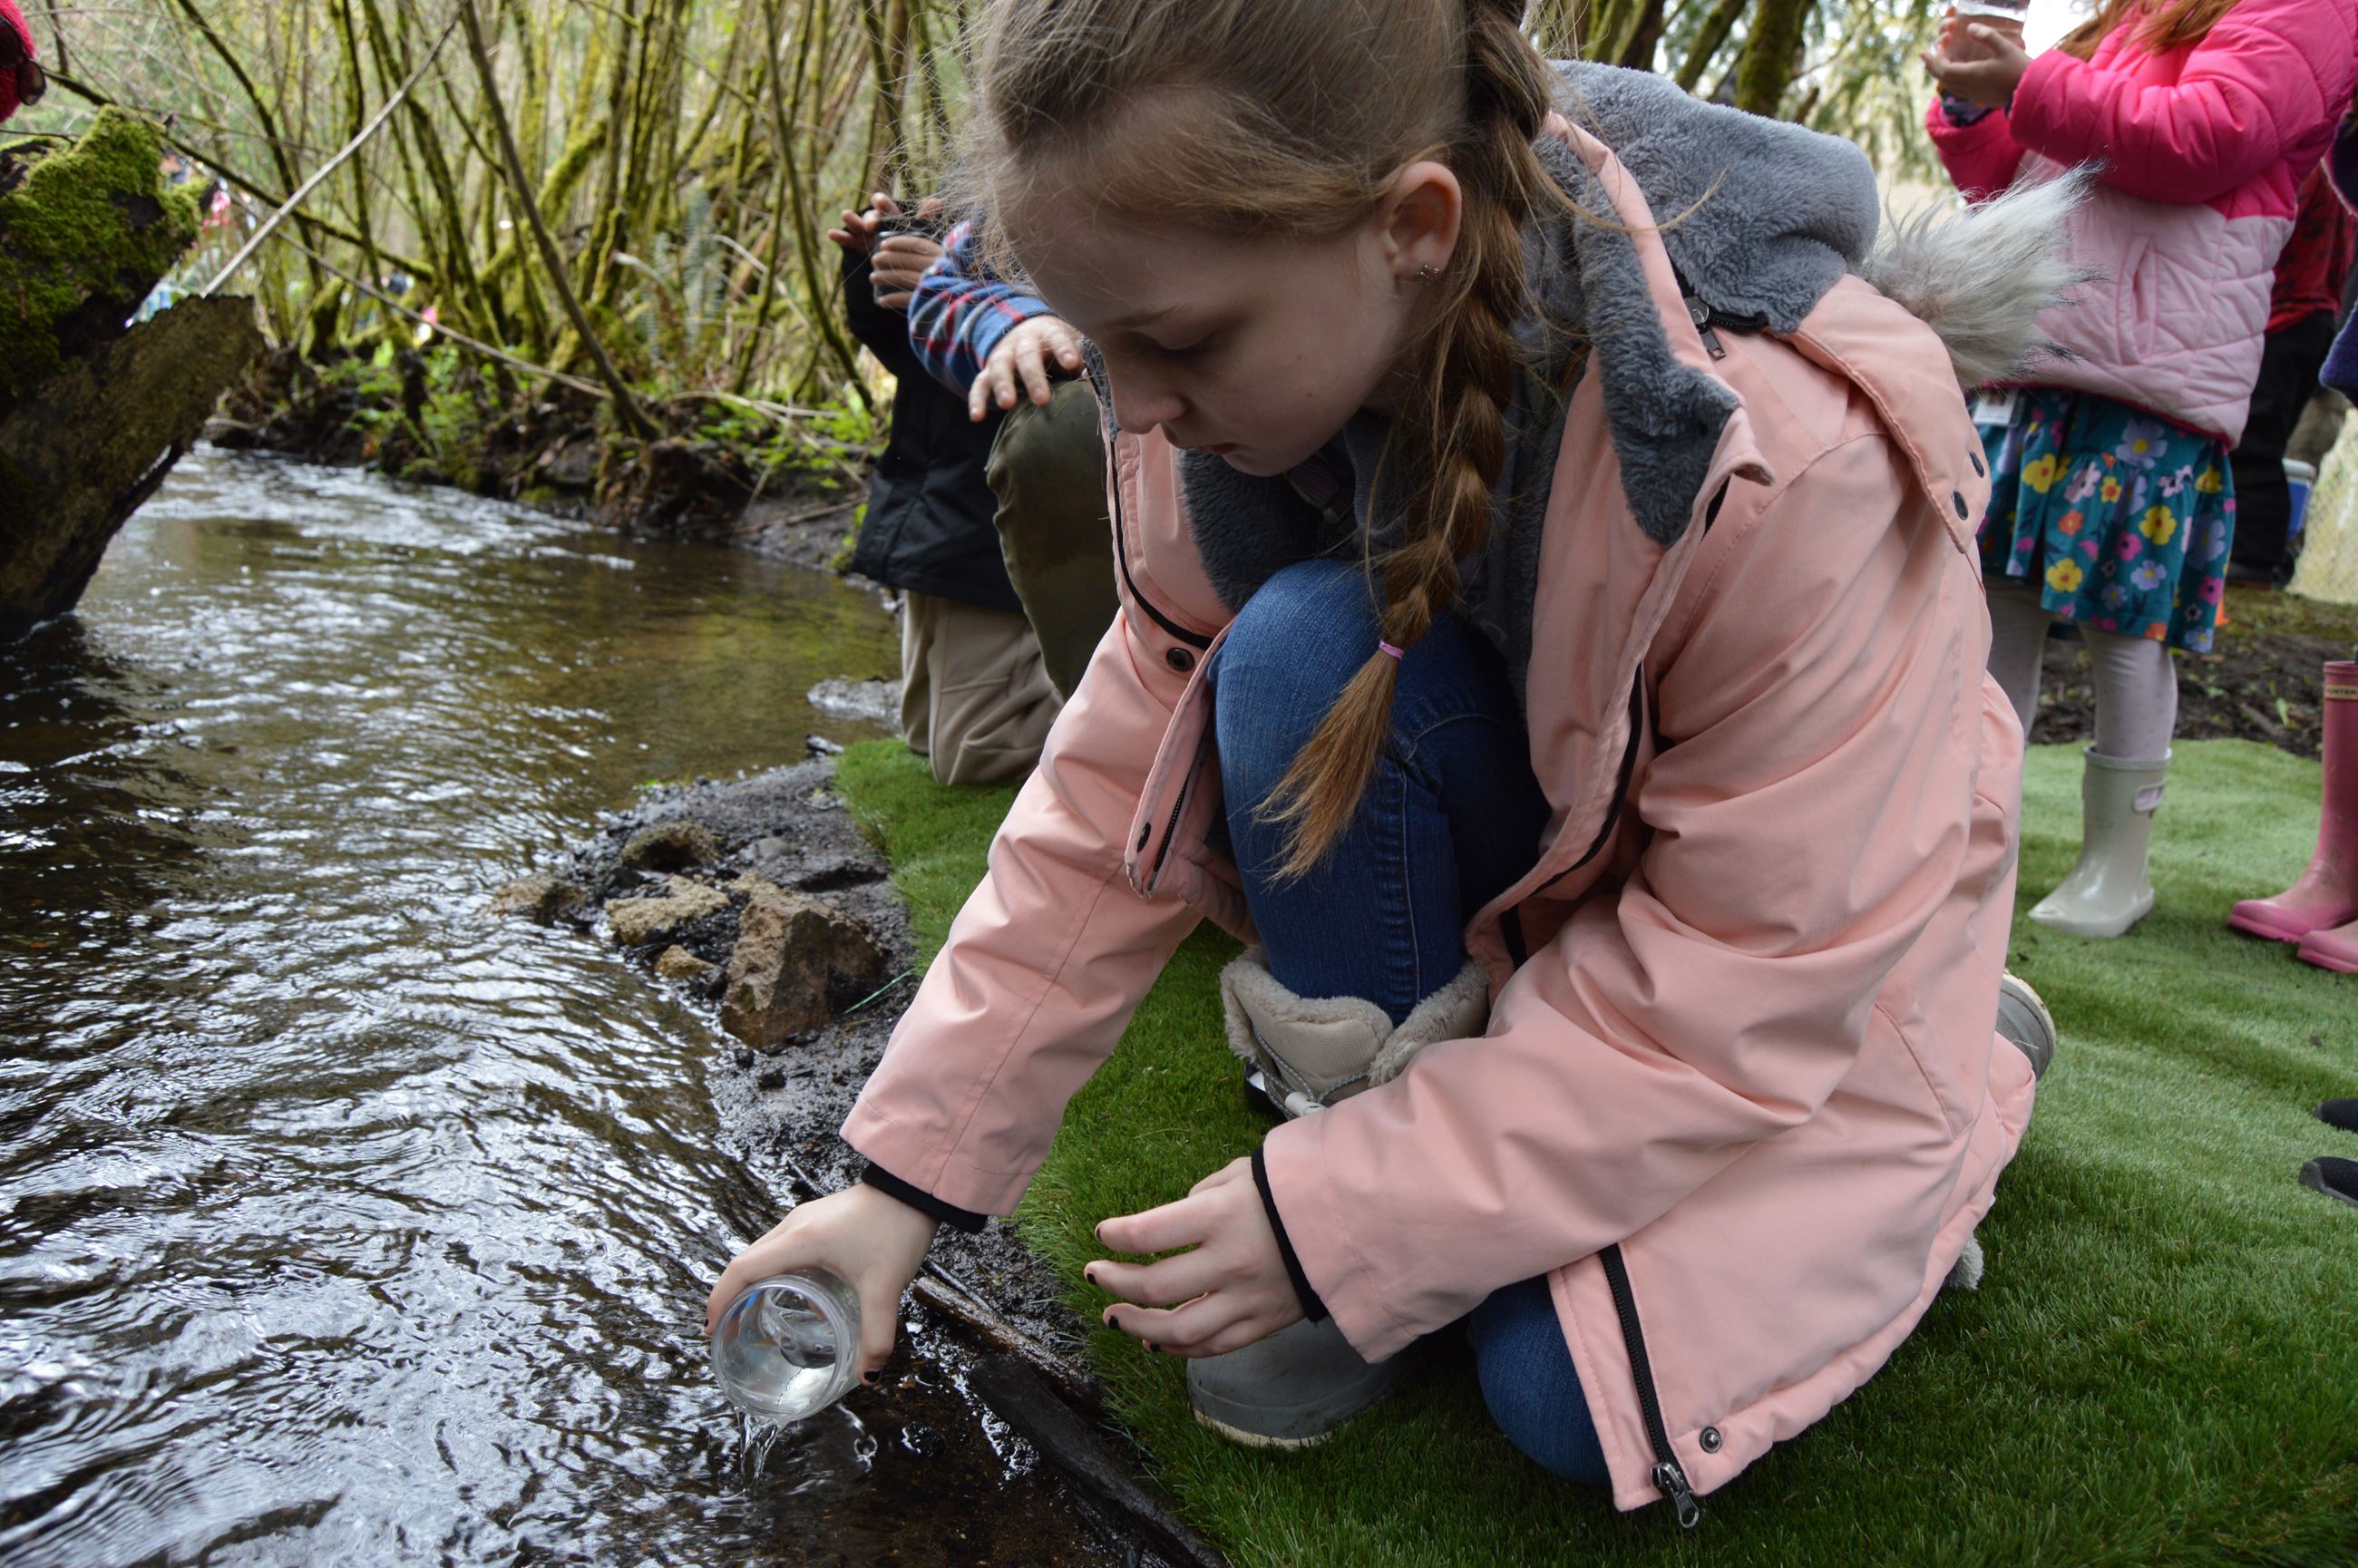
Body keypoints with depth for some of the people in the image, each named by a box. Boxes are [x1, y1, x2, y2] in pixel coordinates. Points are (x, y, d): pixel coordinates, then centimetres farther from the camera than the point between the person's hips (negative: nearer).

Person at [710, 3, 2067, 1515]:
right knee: (1298, 657, -29)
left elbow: (1750, 980, -28)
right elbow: (1118, 786, -12)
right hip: (1529, 858, 4)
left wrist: (1336, 1219, -26)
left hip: (1810, 913, -3)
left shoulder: (1790, 452, -36)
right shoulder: (1250, 368, -20)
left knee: (1574, 1393, -17)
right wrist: (911, 1165, -13)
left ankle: (1964, 1050, 9)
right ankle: (1386, 1134, -5)